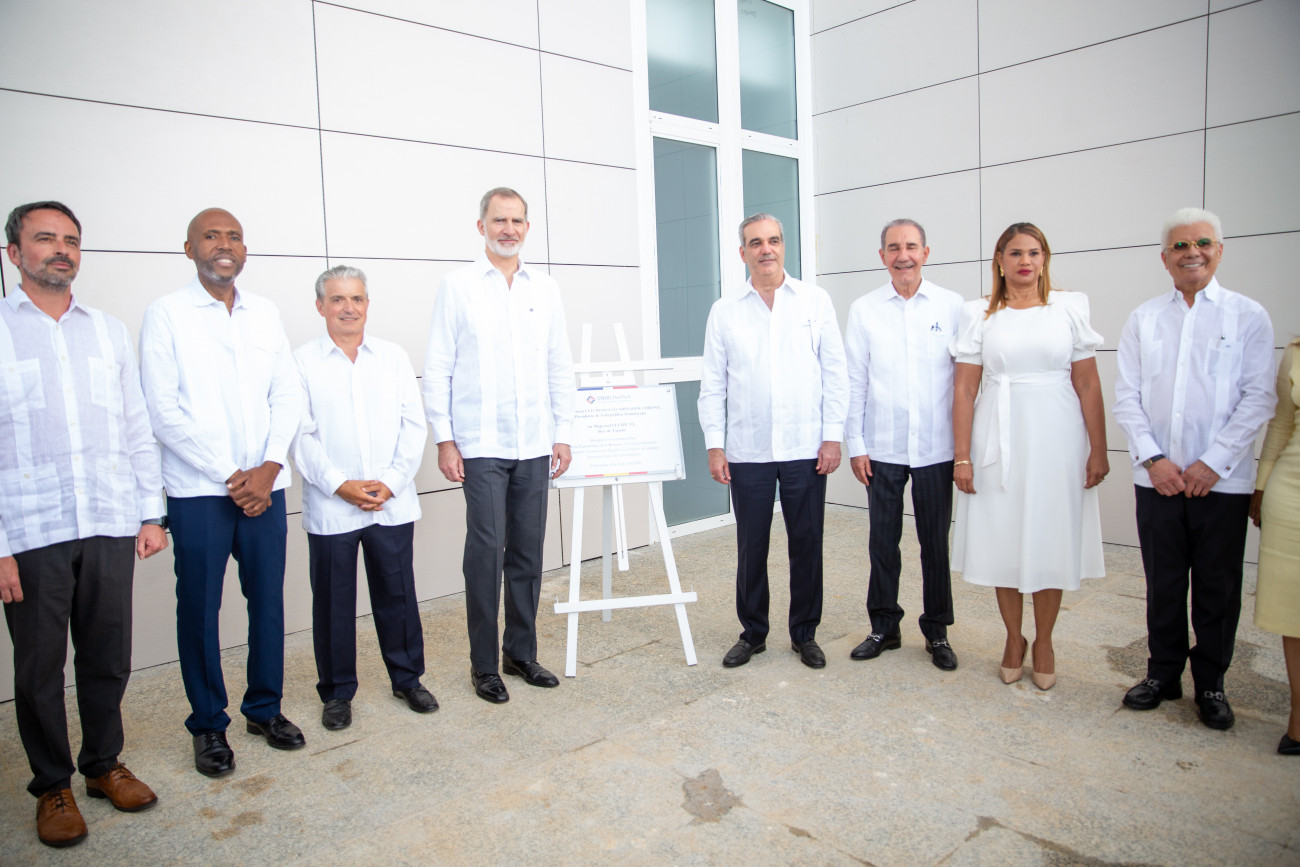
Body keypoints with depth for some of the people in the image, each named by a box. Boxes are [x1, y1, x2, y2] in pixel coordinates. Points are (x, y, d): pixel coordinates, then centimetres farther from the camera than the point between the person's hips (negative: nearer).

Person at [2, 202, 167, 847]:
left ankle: (104, 764, 32)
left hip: (110, 527, 3)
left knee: (108, 658, 13)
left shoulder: (109, 332, 12)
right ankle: (52, 786, 27)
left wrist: (151, 513, 8)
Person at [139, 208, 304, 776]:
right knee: (199, 608, 4)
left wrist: (268, 467, -6)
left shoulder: (266, 314, 11)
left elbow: (287, 395, 7)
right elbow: (162, 410, -7)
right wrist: (228, 476, -10)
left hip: (264, 486, 3)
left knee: (268, 600, 8)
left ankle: (265, 708, 25)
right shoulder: (166, 314, -1)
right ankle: (208, 725, 20)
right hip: (198, 490, -3)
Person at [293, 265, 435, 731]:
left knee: (398, 594, 10)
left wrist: (391, 482, -8)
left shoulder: (394, 356, 7)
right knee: (333, 602, 9)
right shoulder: (302, 362, 1)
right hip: (330, 509, -1)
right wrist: (340, 485, -13)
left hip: (393, 504, 2)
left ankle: (407, 679, 28)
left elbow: (414, 425, 3)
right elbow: (301, 435, -4)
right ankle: (337, 692, 25)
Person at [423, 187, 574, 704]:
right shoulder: (458, 286, 1)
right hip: (481, 446, -3)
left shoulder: (545, 288, 10)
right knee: (486, 553, -4)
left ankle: (521, 653, 24)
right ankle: (484, 665, 11)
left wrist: (563, 434, 7)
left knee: (528, 553, 9)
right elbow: (438, 368, 0)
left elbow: (560, 367, 12)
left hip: (534, 446, 4)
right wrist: (444, 439, -6)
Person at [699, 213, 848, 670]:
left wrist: (833, 436, -3)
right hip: (747, 452, 0)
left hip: (806, 450, 0)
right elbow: (712, 384, 5)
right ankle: (753, 633, 24)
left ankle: (805, 633, 24)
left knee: (806, 545, 8)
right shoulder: (724, 310, 6)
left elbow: (835, 373, 3)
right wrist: (714, 445, -1)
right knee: (751, 546, 7)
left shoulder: (815, 300, 5)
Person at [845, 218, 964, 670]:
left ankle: (937, 632, 24)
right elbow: (854, 381, 3)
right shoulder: (864, 309, 3)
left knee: (936, 543, 8)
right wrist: (856, 445, -1)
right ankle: (884, 627, 24)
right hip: (882, 448, 1)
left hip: (936, 448, 0)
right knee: (883, 541, 8)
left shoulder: (951, 306, 2)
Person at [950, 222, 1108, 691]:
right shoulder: (978, 314, 3)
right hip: (999, 441, 0)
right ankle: (1013, 638, 25)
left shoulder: (1069, 307, 3)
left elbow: (1088, 384, 1)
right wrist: (962, 456, -5)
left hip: (1056, 439, 0)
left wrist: (1098, 450, -3)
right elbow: (964, 389, 0)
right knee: (1004, 541, 7)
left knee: (1051, 539, 7)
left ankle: (1043, 641, 25)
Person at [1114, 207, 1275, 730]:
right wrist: (1153, 458, -7)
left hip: (1222, 480, -1)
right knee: (1163, 582, 10)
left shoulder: (1247, 316, 3)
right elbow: (1126, 397, 3)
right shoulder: (1143, 319, 7)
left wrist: (1213, 463, -11)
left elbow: (1258, 399, -3)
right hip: (1157, 477, 1)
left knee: (1218, 587, 8)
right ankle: (1163, 672, 26)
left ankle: (1211, 683, 24)